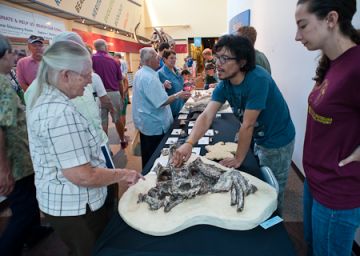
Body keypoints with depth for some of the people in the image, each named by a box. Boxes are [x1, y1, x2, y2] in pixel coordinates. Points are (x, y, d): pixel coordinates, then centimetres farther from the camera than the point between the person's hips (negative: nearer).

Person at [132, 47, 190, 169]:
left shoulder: (140, 73, 9)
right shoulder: (149, 77, -23)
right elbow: (161, 102, -27)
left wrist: (162, 86, 8)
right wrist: (177, 95, -15)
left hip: (146, 122, 10)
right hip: (154, 125, -10)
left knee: (148, 157, 22)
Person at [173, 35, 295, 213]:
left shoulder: (258, 80, -31)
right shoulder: (224, 85, -10)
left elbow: (247, 125, -28)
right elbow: (206, 116, -20)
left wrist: (238, 158, -19)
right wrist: (189, 143, -35)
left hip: (278, 143, -7)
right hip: (260, 140, 7)